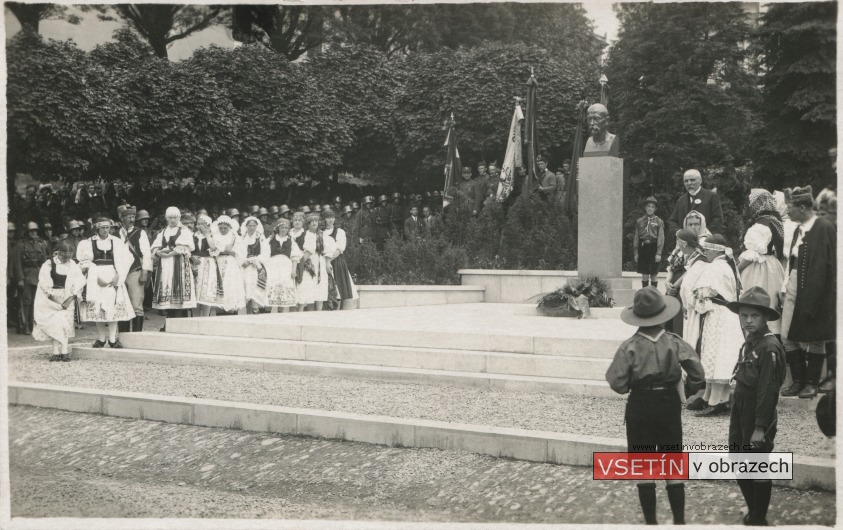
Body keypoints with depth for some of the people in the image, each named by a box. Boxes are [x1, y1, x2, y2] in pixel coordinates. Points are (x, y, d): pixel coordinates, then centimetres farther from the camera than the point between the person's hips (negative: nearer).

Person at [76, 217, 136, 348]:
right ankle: (101, 339, 2)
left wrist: (118, 276, -8)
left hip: (113, 278, 0)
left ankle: (112, 339, -8)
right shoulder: (88, 243, 4)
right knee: (98, 309, -4)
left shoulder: (116, 242, 7)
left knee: (113, 307, -8)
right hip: (96, 279, 0)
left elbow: (127, 259, 3)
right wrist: (97, 277, -12)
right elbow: (85, 263, -2)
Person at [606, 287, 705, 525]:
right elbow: (698, 375, -7)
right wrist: (687, 388, 12)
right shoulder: (675, 343, -8)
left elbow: (617, 383, -12)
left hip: (640, 407, -1)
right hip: (669, 405, 1)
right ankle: (679, 521, 15)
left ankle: (651, 522, 13)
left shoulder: (630, 347, -12)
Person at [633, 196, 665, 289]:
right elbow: (636, 238, 8)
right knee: (644, 274, 6)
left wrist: (658, 253, -10)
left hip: (653, 248, -2)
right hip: (643, 247, 2)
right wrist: (636, 252, 3)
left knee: (654, 274, 2)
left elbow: (661, 238, -3)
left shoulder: (659, 222, 1)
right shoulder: (639, 221, 7)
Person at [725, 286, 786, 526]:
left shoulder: (770, 347, -19)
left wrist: (760, 428, -20)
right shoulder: (749, 342, 8)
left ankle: (759, 519, 18)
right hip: (741, 414, 9)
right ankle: (752, 511, 33)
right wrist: (735, 416, 13)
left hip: (759, 417, -8)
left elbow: (768, 390, -20)